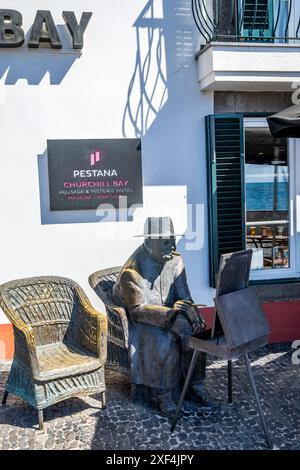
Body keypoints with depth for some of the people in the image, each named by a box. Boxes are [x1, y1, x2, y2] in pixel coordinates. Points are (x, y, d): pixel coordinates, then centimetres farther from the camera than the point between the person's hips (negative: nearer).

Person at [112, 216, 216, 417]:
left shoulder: (176, 261, -3)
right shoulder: (132, 270, -20)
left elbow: (184, 296, -1)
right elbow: (137, 309, -22)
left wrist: (194, 314, -22)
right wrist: (167, 313, -36)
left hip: (171, 316, 5)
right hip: (143, 322, -5)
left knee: (196, 333, -21)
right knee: (166, 343, -31)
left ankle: (196, 386, -5)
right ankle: (164, 396, -15)